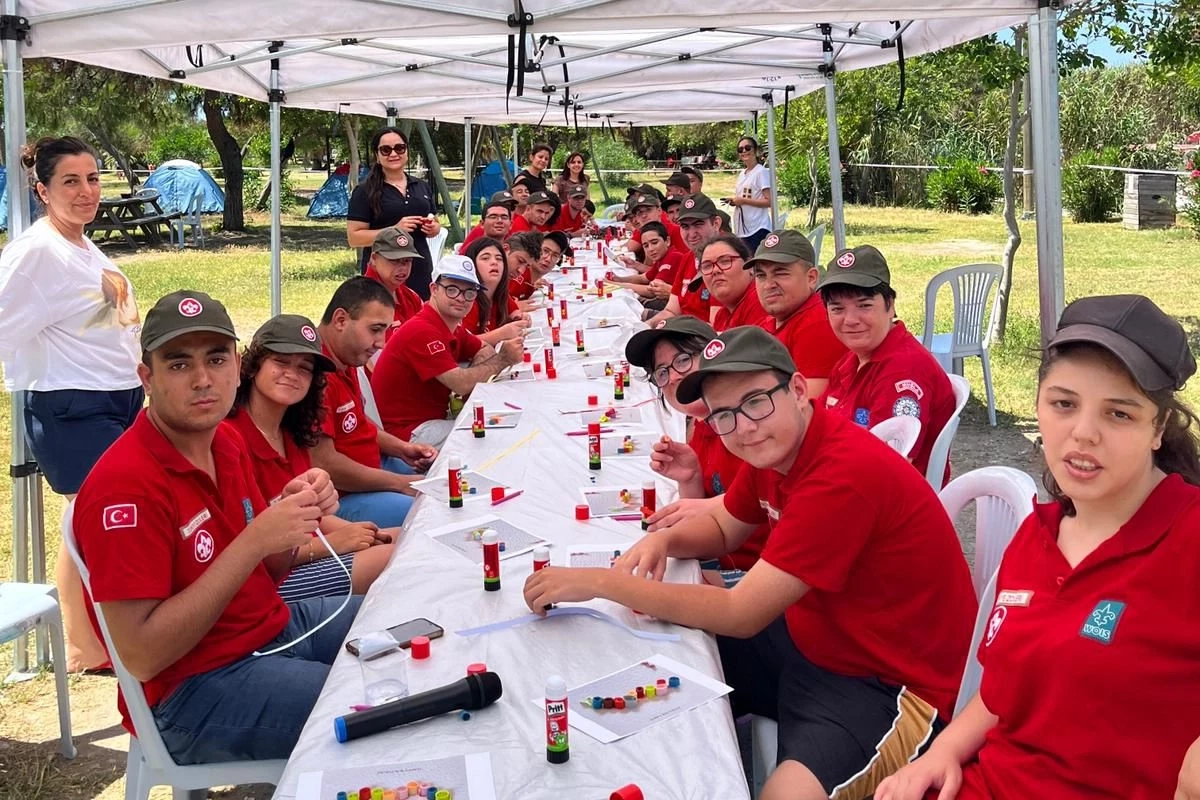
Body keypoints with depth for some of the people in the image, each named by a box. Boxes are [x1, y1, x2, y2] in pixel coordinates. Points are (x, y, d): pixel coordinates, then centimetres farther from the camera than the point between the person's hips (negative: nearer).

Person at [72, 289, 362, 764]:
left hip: (277, 628, 8)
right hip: (191, 693, -8)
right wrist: (254, 541, -28)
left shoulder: (226, 442, 1)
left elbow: (263, 572, 10)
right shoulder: (125, 484, -23)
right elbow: (139, 657, -25)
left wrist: (296, 512, -12)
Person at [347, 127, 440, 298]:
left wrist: (432, 228, 0)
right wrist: (394, 229, -18)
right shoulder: (365, 192, -2)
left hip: (420, 271, 5)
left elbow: (436, 224, 24)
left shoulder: (422, 187, 14)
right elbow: (354, 238, -7)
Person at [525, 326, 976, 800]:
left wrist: (599, 581, -24)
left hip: (889, 683, -9)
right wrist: (663, 539, -6)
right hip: (812, 639, 9)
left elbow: (741, 615, -28)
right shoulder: (772, 450, -1)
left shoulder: (845, 475, -30)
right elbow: (723, 527, 18)